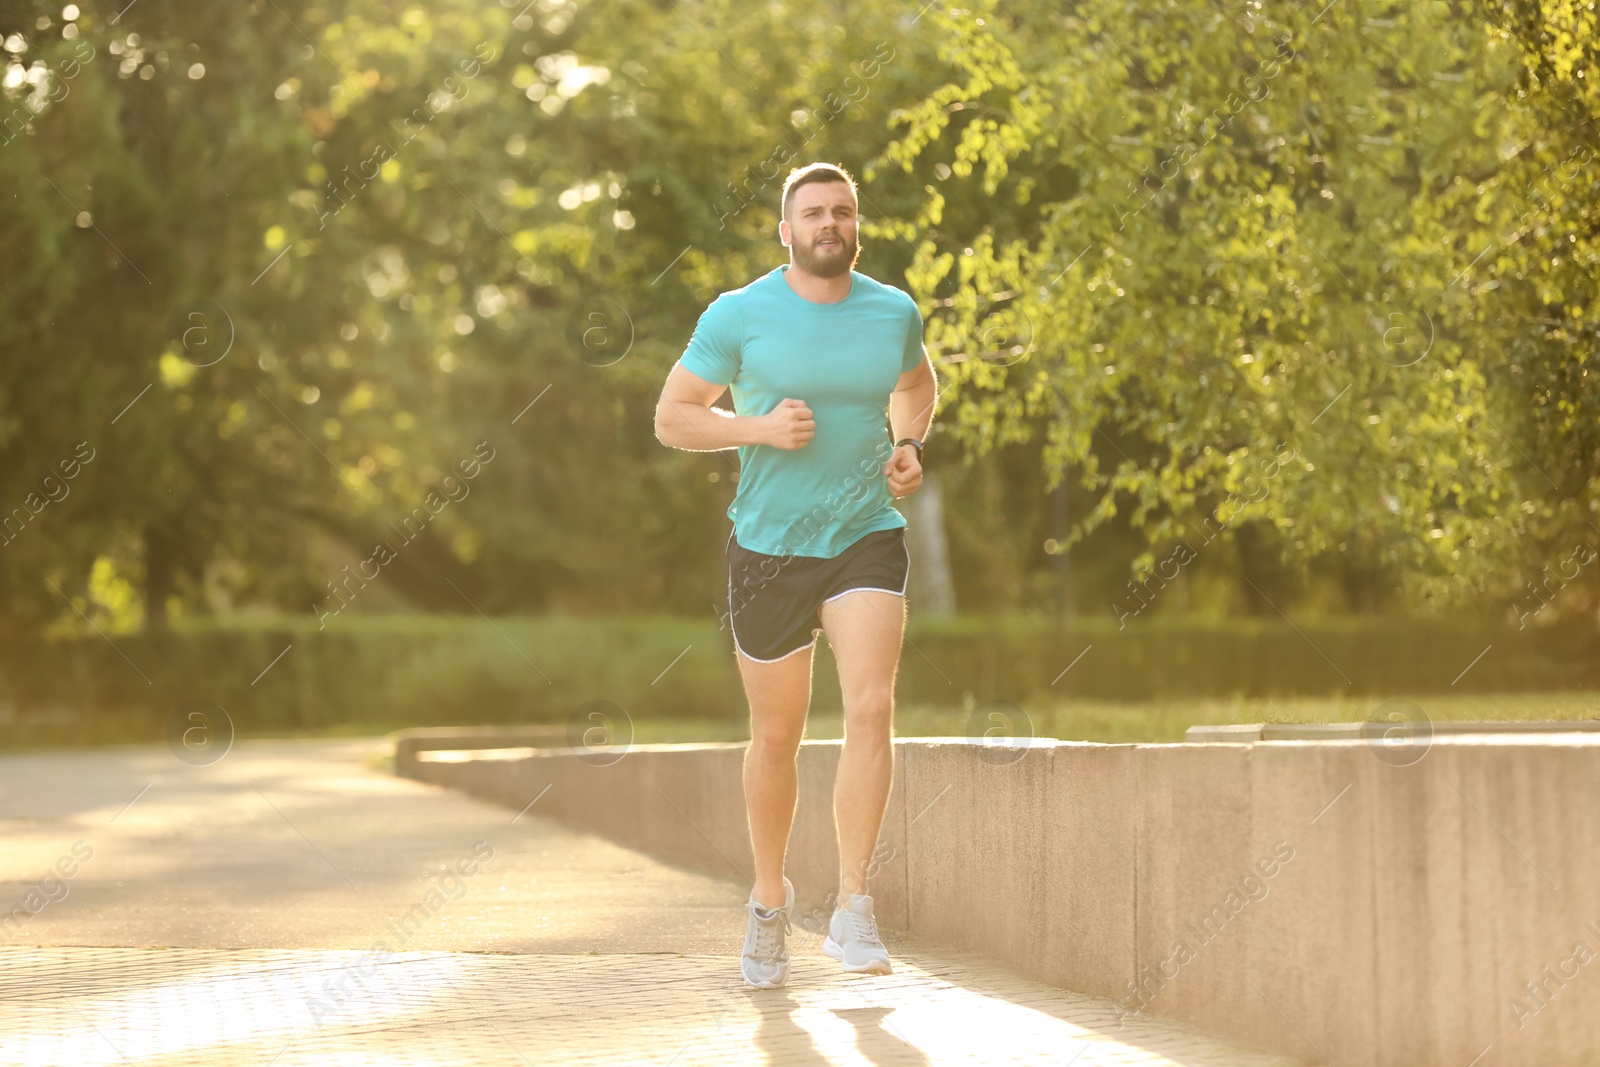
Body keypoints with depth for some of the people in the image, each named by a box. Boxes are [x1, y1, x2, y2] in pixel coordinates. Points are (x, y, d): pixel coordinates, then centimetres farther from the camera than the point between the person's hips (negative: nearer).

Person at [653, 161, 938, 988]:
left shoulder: (893, 312, 3)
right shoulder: (738, 316, -6)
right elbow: (672, 418, -3)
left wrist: (908, 446, 5)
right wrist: (761, 428, -18)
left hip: (867, 537, 1)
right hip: (770, 548, -1)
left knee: (872, 708, -19)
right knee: (777, 736, 9)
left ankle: (852, 912, -16)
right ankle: (770, 898, 31)